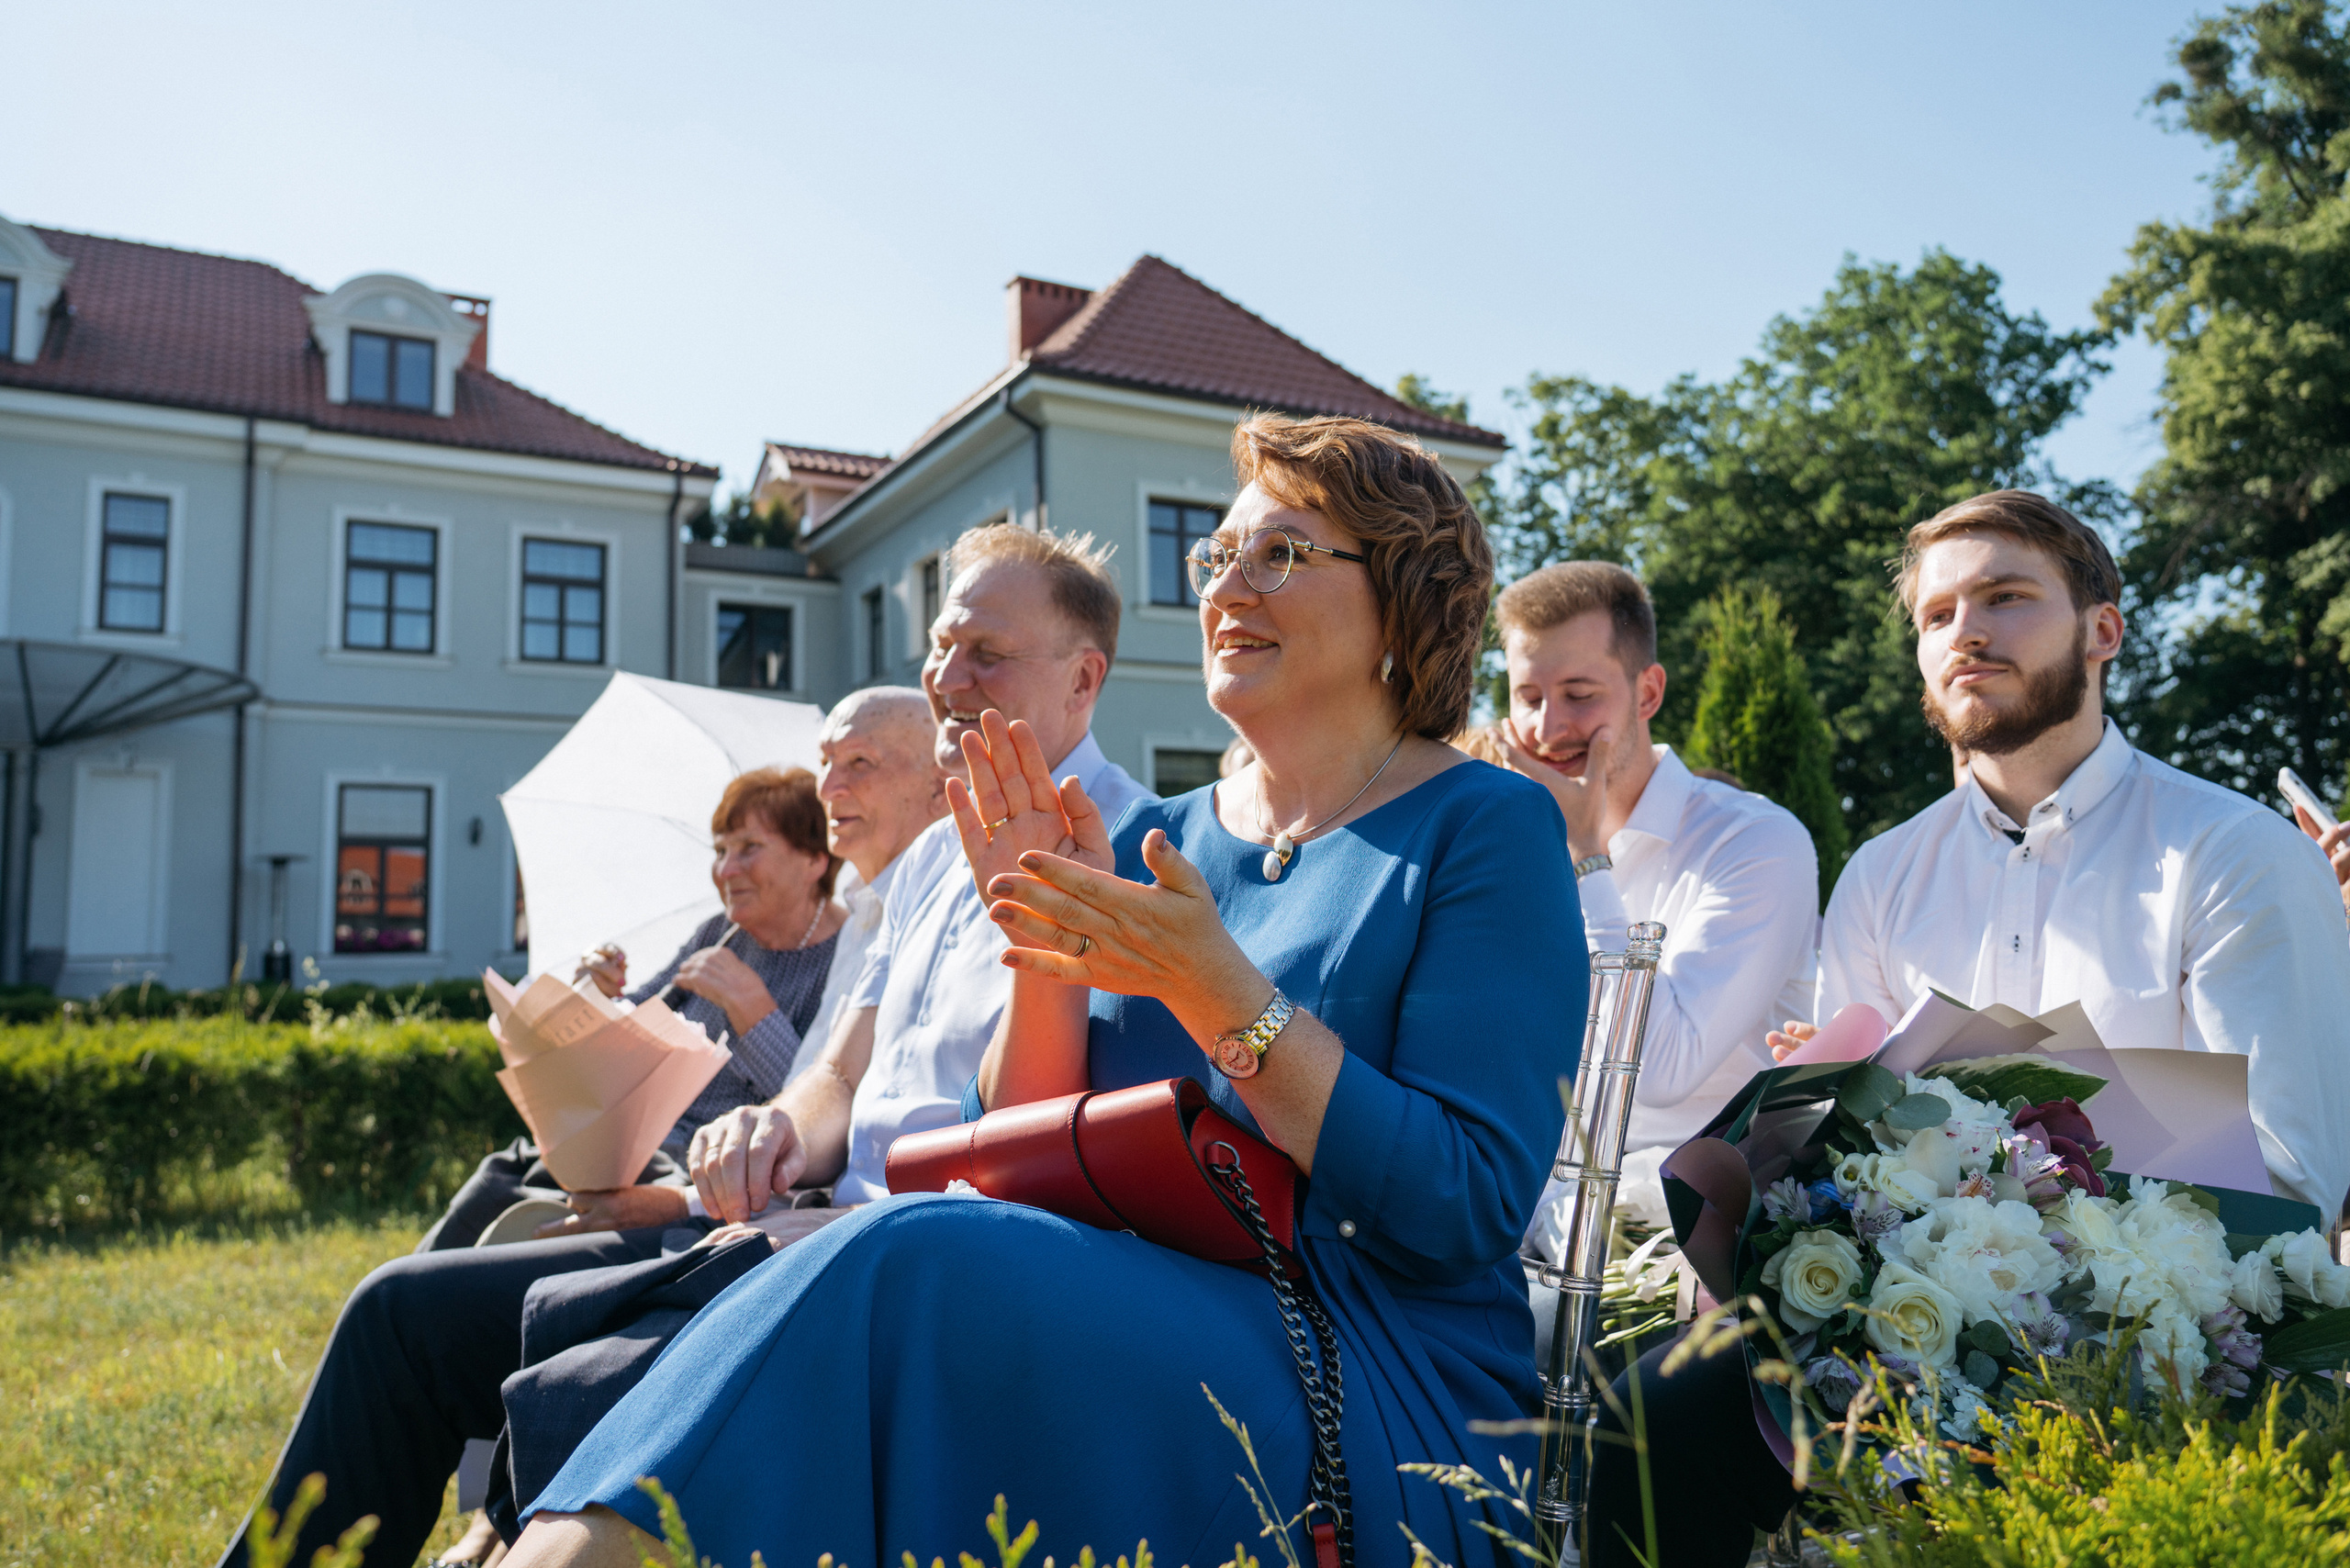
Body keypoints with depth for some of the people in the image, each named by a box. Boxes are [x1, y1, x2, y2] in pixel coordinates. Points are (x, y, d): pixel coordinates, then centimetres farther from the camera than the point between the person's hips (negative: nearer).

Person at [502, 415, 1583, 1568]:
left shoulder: (1485, 828, -1)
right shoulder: (1158, 841, 16)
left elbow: (1468, 1216, -12)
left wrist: (1212, 987, -19)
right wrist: (1044, 962, -7)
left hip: (1379, 1402, -4)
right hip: (1137, 1340, 5)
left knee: (906, 1262, -32)